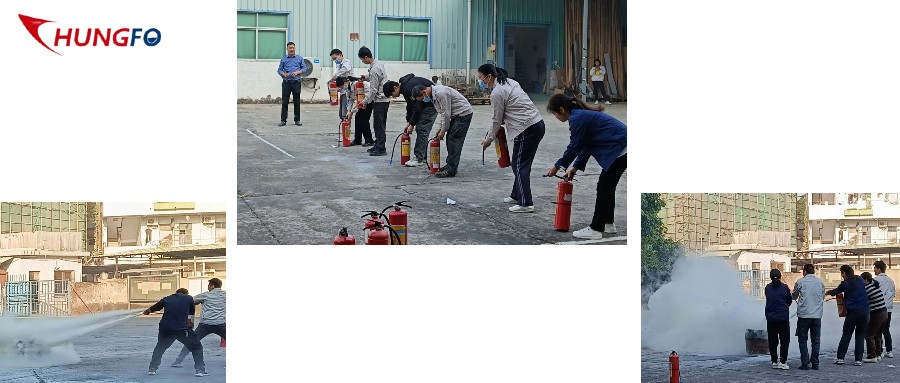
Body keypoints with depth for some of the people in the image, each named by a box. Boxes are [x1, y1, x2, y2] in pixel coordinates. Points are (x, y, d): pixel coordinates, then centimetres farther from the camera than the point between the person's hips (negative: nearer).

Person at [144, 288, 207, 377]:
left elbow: (153, 308, 33)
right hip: (182, 329, -3)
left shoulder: (166, 299, 19)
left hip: (165, 329, 3)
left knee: (160, 348, 29)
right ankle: (200, 369, 3)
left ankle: (152, 369, 25)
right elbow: (191, 316, 13)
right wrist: (191, 327, 27)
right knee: (196, 347, 12)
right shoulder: (189, 299, 13)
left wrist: (146, 311, 54)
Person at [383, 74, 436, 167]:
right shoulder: (404, 86, 6)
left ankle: (419, 159, -10)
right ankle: (422, 157, 16)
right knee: (420, 128, 12)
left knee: (422, 129, -11)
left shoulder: (409, 88, -26)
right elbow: (410, 105, 14)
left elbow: (417, 107, -24)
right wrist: (408, 122, 9)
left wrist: (412, 124, -16)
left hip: (432, 104, -10)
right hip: (425, 103, 10)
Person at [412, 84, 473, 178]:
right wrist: (440, 128, 13)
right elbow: (443, 113, 18)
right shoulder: (433, 95, 8)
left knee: (454, 139, -14)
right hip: (456, 114, 10)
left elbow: (446, 114, -21)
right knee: (450, 139, 9)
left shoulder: (440, 93, -24)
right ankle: (451, 165, 15)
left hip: (463, 113, -10)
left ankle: (451, 170, -16)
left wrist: (443, 131, -11)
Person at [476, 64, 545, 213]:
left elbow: (497, 120, -6)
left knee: (519, 165, -5)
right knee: (519, 163, 17)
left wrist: (488, 140, 8)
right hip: (537, 124, 10)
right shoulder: (508, 82, 15)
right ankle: (517, 195, 25)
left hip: (528, 129, -10)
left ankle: (526, 204, -8)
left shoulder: (497, 93, -13)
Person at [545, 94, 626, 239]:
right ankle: (608, 224, 26)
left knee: (604, 187, -4)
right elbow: (586, 146, 22)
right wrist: (575, 167, 20)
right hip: (622, 147, 10)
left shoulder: (577, 118, -14)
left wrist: (557, 166, 5)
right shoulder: (583, 114, 17)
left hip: (620, 149, -10)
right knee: (607, 186, 17)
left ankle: (595, 229, 0)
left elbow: (574, 147, -8)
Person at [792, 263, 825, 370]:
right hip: (817, 315, 3)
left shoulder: (800, 282, -3)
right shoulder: (820, 282, 6)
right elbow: (823, 297, 17)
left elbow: (794, 296, 11)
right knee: (816, 340, 10)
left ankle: (805, 363, -1)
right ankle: (815, 363, 9)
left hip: (804, 314, -3)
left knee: (803, 340, 5)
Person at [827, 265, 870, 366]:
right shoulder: (860, 280, 7)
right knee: (860, 336, 7)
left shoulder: (845, 284, -6)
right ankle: (858, 359, 5)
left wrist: (827, 292, 32)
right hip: (864, 311, 3)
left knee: (846, 335, 6)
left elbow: (835, 292, 9)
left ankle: (840, 358, 6)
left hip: (852, 312, -3)